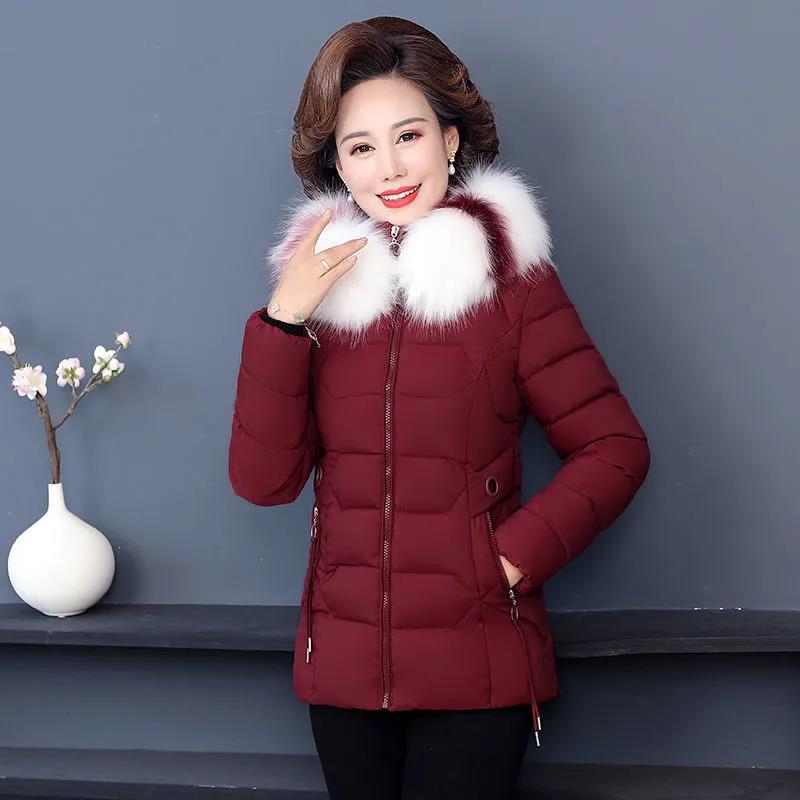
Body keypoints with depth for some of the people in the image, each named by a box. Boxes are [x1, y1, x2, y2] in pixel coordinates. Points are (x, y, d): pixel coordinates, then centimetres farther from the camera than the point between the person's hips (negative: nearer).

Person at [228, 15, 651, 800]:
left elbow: (614, 448, -4)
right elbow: (262, 480, -3)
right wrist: (283, 319, -12)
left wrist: (516, 555, -13)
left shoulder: (508, 274, -4)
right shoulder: (318, 279, 4)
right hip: (342, 667, 3)